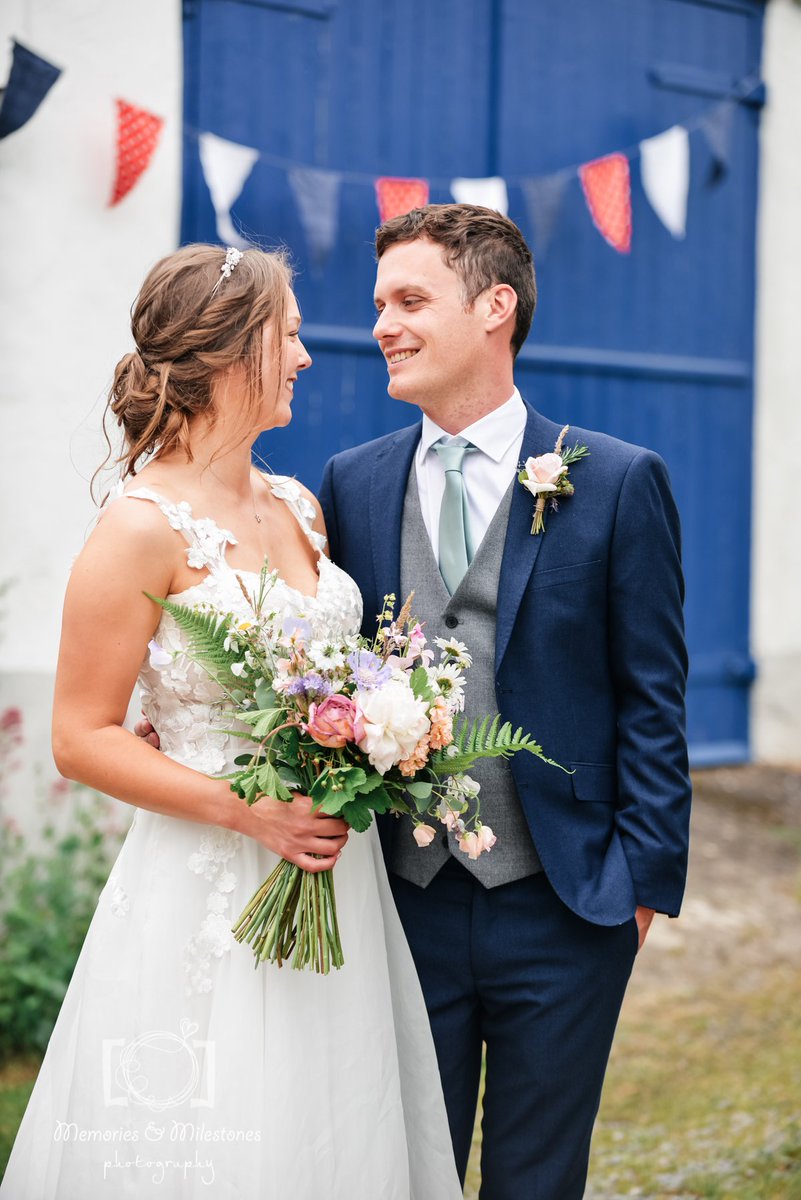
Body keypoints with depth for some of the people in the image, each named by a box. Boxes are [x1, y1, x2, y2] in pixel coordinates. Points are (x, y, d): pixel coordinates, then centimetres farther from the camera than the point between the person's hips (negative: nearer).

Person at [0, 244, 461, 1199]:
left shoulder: (299, 507, 9)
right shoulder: (145, 528, -12)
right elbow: (82, 738, -12)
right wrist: (247, 810, -19)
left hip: (335, 881, 7)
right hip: (209, 896, -7)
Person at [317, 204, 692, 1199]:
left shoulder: (617, 482, -4)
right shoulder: (352, 484, 5)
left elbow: (652, 698, -3)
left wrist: (644, 877, -7)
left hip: (562, 908, -2)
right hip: (403, 902, 3)